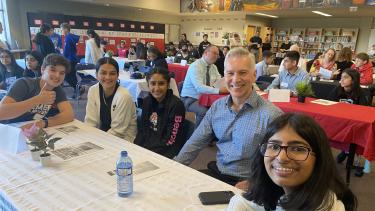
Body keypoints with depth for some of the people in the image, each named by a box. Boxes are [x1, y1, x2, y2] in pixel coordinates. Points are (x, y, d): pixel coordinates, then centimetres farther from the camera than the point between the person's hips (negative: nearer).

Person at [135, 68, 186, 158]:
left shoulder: (176, 105, -16)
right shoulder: (147, 101, 3)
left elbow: (171, 140, -16)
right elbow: (142, 129, 8)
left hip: (166, 153, -6)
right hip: (145, 146, 6)